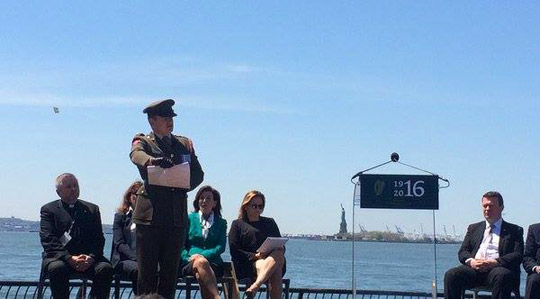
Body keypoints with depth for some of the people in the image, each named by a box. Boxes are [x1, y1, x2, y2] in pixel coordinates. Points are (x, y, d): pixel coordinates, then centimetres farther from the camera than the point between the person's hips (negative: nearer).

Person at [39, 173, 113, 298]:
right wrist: (70, 258, -18)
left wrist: (91, 257, -12)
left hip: (88, 258, 2)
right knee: (57, 268, -36)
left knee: (105, 268, -27)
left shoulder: (92, 209, 20)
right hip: (59, 257, -2)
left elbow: (99, 239, 10)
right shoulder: (49, 209, 11)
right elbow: (48, 240, -3)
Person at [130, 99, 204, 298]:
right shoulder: (143, 142, 9)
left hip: (177, 215, 4)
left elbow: (198, 173, 15)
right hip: (150, 213, -3)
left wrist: (185, 186, -6)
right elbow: (136, 154, -15)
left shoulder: (185, 144, 21)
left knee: (171, 269, 4)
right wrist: (153, 161, -38)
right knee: (147, 269, -5)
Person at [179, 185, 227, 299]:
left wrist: (201, 255, -12)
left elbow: (221, 247, 5)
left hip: (213, 264, 0)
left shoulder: (221, 223, 19)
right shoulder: (189, 218, 18)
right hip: (189, 263, 0)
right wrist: (190, 258, -9)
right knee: (200, 262, -38)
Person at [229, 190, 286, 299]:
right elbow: (234, 251, 2)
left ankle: (256, 286, -52)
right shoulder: (237, 224, 15)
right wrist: (255, 256, -12)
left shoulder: (270, 222, 26)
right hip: (246, 264, -3)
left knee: (279, 255, -35)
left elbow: (281, 247, 17)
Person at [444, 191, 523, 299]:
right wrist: (471, 261, -8)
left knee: (501, 275, -39)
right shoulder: (473, 228, 26)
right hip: (474, 268, 3)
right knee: (451, 275, -26)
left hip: (498, 268, -3)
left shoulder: (514, 230, 16)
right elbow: (463, 252, 18)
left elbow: (517, 255, 2)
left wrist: (494, 262, -14)